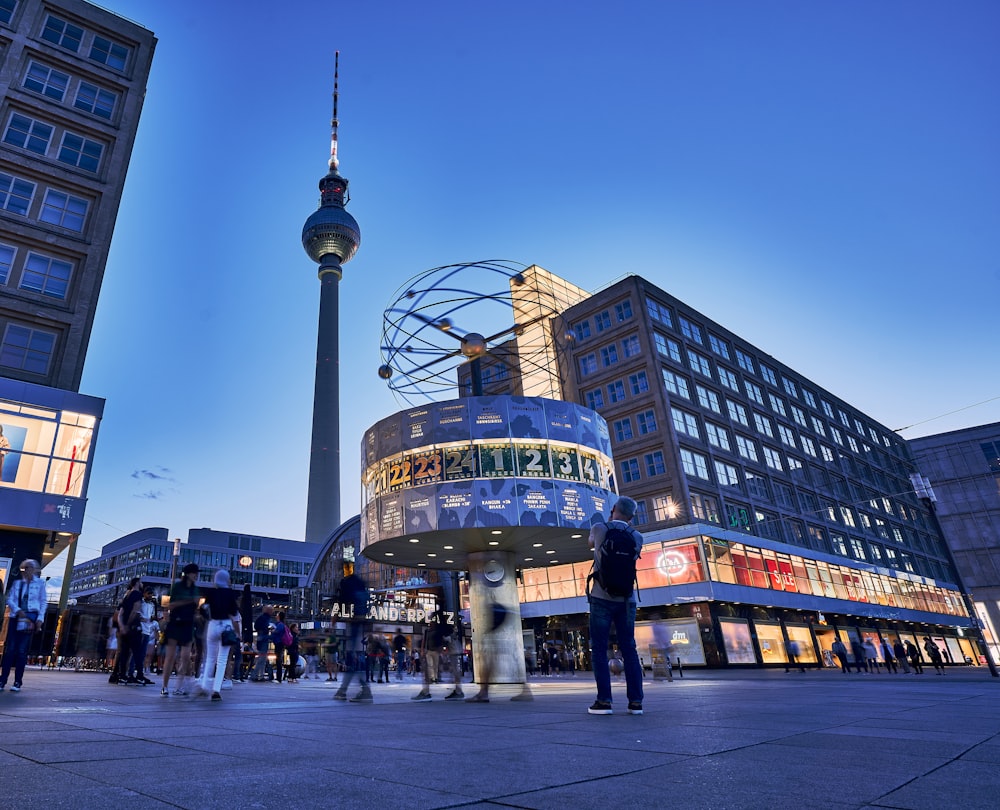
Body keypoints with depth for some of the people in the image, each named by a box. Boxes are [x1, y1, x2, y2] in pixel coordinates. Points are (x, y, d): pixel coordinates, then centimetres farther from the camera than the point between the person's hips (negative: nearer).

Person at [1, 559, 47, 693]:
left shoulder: (40, 583, 6)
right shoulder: (17, 583, 13)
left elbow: (43, 602, 4)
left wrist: (40, 619, -5)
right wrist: (18, 611, -14)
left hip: (31, 618, -2)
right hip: (16, 617, 2)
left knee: (22, 650, -3)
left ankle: (18, 682, 1)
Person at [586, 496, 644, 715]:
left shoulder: (599, 529, -1)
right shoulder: (636, 537, 5)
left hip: (602, 598, -3)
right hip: (626, 599, 3)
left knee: (600, 650, 1)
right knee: (629, 649, 7)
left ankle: (604, 701, -3)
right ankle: (635, 701, 5)